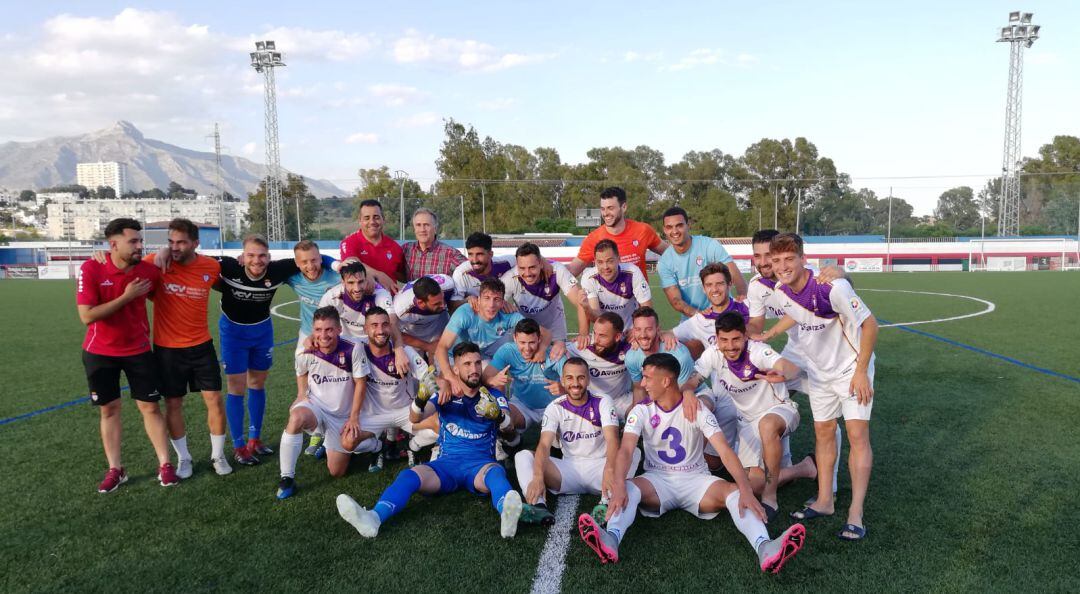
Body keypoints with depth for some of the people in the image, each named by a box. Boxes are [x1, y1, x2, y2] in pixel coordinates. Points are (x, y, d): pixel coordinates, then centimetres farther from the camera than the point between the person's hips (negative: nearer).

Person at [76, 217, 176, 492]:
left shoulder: (149, 271, -10)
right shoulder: (91, 270, -17)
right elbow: (87, 316, -23)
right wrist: (126, 296, -25)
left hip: (138, 350, 1)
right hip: (100, 353, -1)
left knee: (151, 407, 3)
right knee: (109, 410, 8)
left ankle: (165, 465, 11)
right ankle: (115, 469, 18)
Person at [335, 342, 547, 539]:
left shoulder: (493, 396, 8)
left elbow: (507, 425, -11)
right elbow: (415, 418, -5)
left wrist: (496, 414, -37)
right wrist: (421, 398, -29)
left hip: (480, 463, -1)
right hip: (447, 463, 2)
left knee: (496, 472, -35)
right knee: (410, 475, -26)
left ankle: (507, 515, -66)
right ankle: (374, 517, -49)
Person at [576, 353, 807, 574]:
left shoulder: (696, 409, -8)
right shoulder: (641, 411, -4)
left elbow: (725, 451, -17)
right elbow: (625, 451, -18)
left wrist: (746, 489, -33)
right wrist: (619, 486, -38)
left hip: (695, 479, -1)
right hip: (657, 479, 1)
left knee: (734, 491, -29)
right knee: (628, 489, -31)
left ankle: (764, 549, -52)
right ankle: (611, 540, -57)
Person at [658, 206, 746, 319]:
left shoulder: (710, 246, -11)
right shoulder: (664, 262, -4)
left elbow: (736, 276, -16)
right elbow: (675, 300, -10)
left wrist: (742, 296, -38)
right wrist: (696, 313, -30)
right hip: (690, 321, 2)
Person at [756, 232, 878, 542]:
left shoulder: (832, 286, -31)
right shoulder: (781, 292, -10)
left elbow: (869, 324, -23)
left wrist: (861, 371, -21)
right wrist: (768, 335, 8)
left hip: (851, 368, -6)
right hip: (819, 370, 6)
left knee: (857, 434, -12)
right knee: (823, 432, 10)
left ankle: (856, 513, -10)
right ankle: (824, 501, 20)